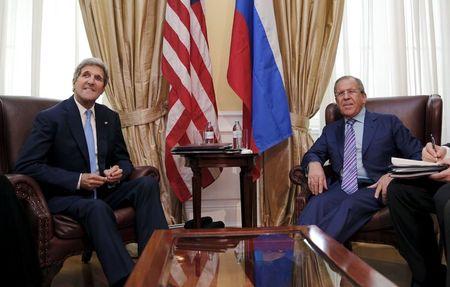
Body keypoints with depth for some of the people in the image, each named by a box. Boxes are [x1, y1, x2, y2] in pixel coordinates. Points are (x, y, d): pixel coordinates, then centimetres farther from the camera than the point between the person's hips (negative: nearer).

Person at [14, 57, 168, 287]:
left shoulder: (110, 117, 10)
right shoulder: (49, 118, -5)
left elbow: (123, 159, 18)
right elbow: (25, 165, -12)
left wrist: (119, 171, -9)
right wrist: (78, 180, -21)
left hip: (105, 190, 5)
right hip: (64, 196, -5)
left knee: (147, 183, -19)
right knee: (98, 208, -36)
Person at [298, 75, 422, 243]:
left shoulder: (389, 123, 13)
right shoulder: (331, 130, 24)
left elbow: (417, 155, 7)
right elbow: (312, 154, 19)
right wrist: (314, 164, -8)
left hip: (375, 188, -2)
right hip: (342, 188, 3)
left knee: (350, 206, -36)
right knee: (316, 204, -31)